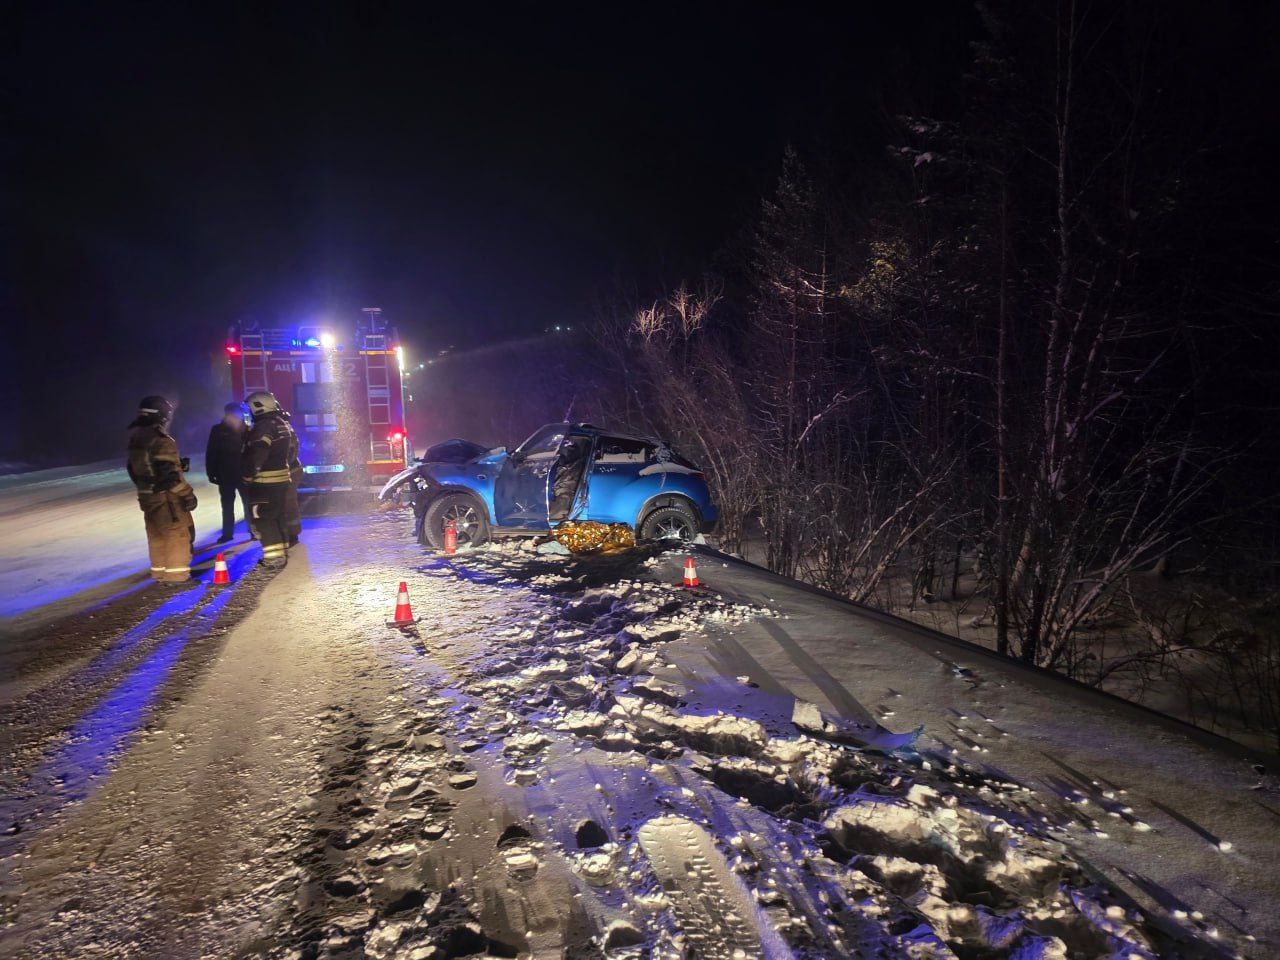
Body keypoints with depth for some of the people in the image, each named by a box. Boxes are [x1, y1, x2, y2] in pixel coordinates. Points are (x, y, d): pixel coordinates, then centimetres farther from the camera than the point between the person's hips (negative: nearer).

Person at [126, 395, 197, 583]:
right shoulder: (161, 441, -19)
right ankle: (176, 573, 0)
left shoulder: (135, 440, 10)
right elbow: (171, 473, -23)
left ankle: (159, 571, 25)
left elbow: (133, 469, 18)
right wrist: (187, 494, -17)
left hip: (147, 496, 9)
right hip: (167, 497, -9)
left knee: (157, 535, 17)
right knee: (178, 533, -1)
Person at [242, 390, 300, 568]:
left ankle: (274, 556, -7)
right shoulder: (284, 424, 13)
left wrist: (247, 474, -17)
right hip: (283, 478, 9)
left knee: (264, 519, -5)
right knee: (279, 516, 16)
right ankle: (282, 551, 23)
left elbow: (255, 456, -25)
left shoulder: (263, 427, -17)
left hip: (265, 482, -9)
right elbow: (292, 451, 20)